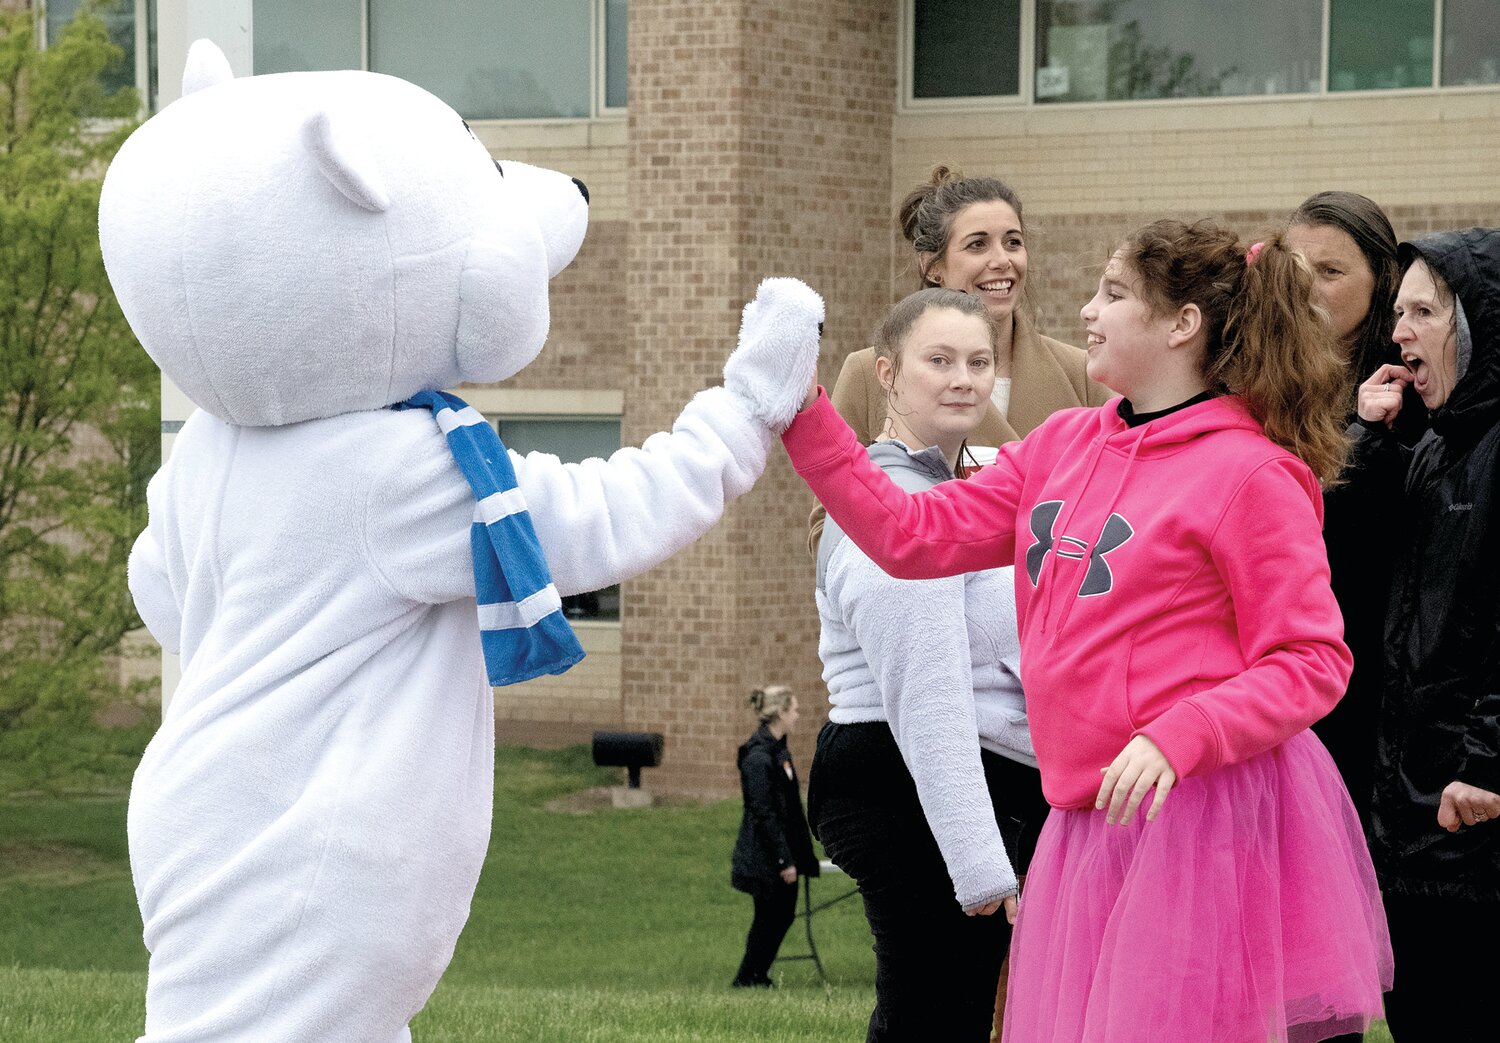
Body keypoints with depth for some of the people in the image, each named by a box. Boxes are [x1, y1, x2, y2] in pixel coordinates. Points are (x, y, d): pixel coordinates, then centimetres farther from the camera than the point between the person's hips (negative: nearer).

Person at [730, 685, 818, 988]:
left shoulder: (779, 750, 11)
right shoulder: (758, 756, -20)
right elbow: (764, 813, -22)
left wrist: (796, 855, 19)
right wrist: (784, 860, -21)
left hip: (783, 851, 9)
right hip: (764, 856, -9)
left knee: (784, 914, 13)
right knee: (769, 918, 1)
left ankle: (757, 976, 23)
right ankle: (747, 980, 14)